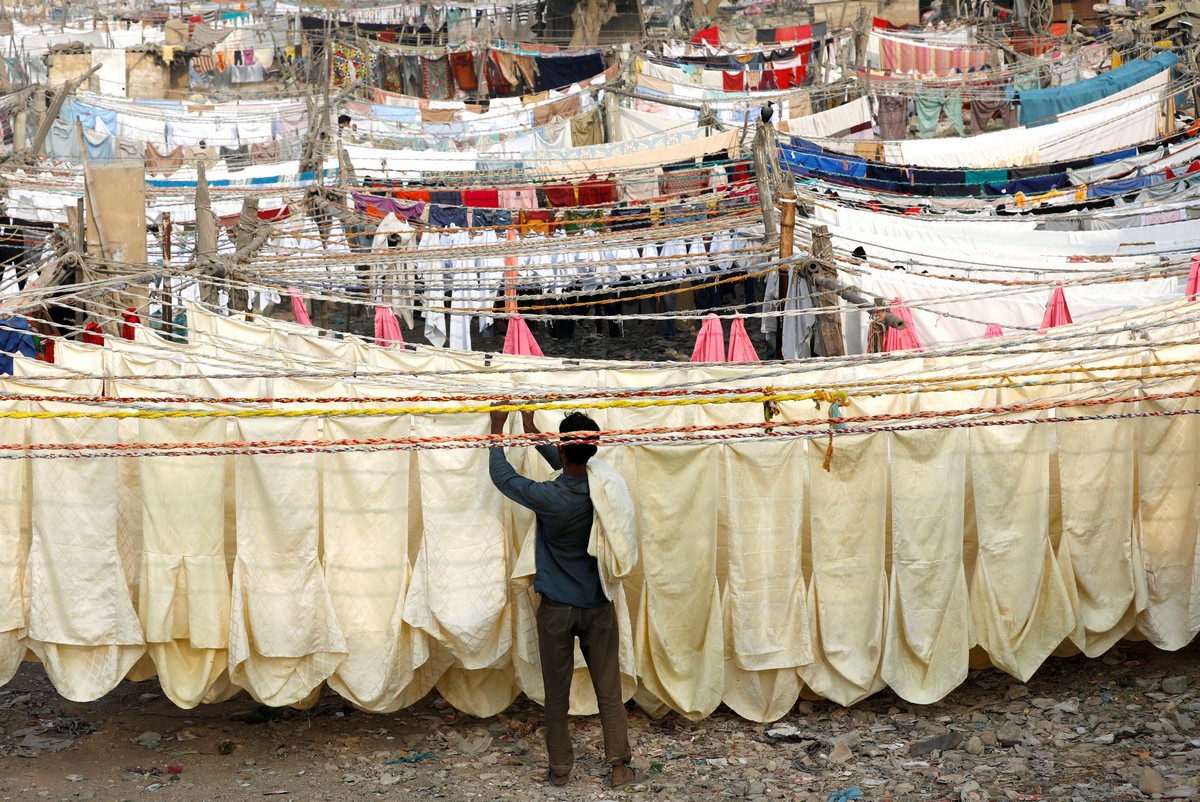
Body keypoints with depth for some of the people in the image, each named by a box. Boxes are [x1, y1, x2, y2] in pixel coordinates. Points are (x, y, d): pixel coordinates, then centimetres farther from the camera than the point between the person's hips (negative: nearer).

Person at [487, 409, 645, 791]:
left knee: (557, 695, 11)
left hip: (556, 608, -3)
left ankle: (560, 769, 20)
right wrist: (531, 431, 18)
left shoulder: (549, 498, -22)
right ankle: (620, 768, 11)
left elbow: (502, 475, -6)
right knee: (609, 691, 9)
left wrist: (498, 430, 6)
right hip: (598, 605, 3)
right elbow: (572, 467, 11)